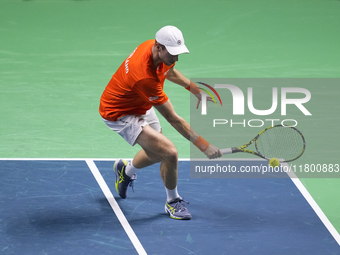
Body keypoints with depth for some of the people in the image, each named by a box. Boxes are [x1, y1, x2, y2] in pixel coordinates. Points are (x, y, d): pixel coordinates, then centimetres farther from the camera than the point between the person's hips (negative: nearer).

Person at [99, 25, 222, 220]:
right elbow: (173, 119, -34)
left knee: (157, 154, 26)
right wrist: (203, 145, -33)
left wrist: (195, 89, 9)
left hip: (141, 106, 9)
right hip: (120, 115, -9)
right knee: (170, 153, -21)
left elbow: (169, 71, 13)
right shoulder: (146, 78, -41)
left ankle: (126, 170, 57)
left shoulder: (155, 47, -16)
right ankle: (173, 201, 5)